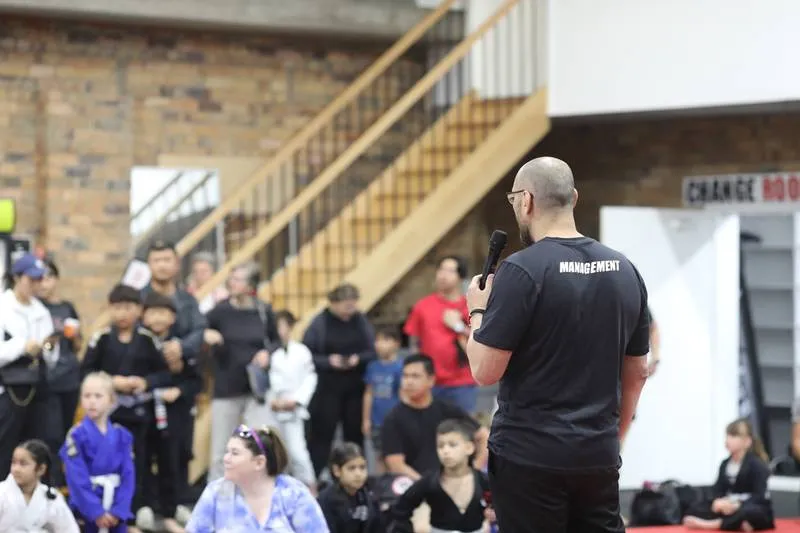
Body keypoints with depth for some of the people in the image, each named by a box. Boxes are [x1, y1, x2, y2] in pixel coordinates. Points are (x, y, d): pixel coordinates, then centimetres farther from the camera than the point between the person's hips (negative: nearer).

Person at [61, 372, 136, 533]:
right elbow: (77, 479, -15)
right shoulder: (76, 436, -11)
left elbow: (128, 475, -1)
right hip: (85, 508, -3)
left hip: (115, 509, 3)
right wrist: (96, 511, -17)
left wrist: (119, 510, -12)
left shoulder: (122, 436, 0)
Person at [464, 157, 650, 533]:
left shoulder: (522, 271, -13)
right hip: (599, 457, 5)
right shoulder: (625, 271, 6)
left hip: (530, 457, -5)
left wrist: (478, 312, 4)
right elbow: (637, 373, 13)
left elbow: (485, 371, -13)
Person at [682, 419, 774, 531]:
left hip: (758, 513, -7)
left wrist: (738, 505, -33)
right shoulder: (725, 465, 10)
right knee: (695, 510, -12)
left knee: (748, 512, -45)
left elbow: (759, 496, -19)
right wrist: (719, 501, -21)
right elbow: (718, 490, 4)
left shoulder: (757, 465, -10)